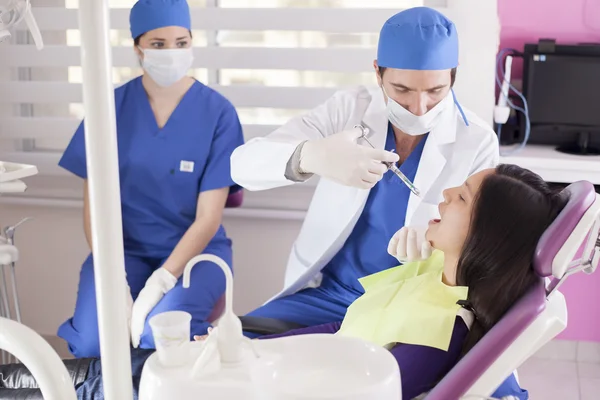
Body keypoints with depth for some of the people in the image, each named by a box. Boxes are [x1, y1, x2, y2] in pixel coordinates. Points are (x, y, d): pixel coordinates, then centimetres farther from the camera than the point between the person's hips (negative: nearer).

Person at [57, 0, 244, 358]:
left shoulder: (218, 112, -8)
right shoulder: (112, 107, -3)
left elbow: (208, 218, -10)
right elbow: (95, 206, -2)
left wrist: (160, 283, -23)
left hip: (196, 249, -2)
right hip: (125, 247, 2)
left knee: (159, 335, -31)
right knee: (90, 342, -24)